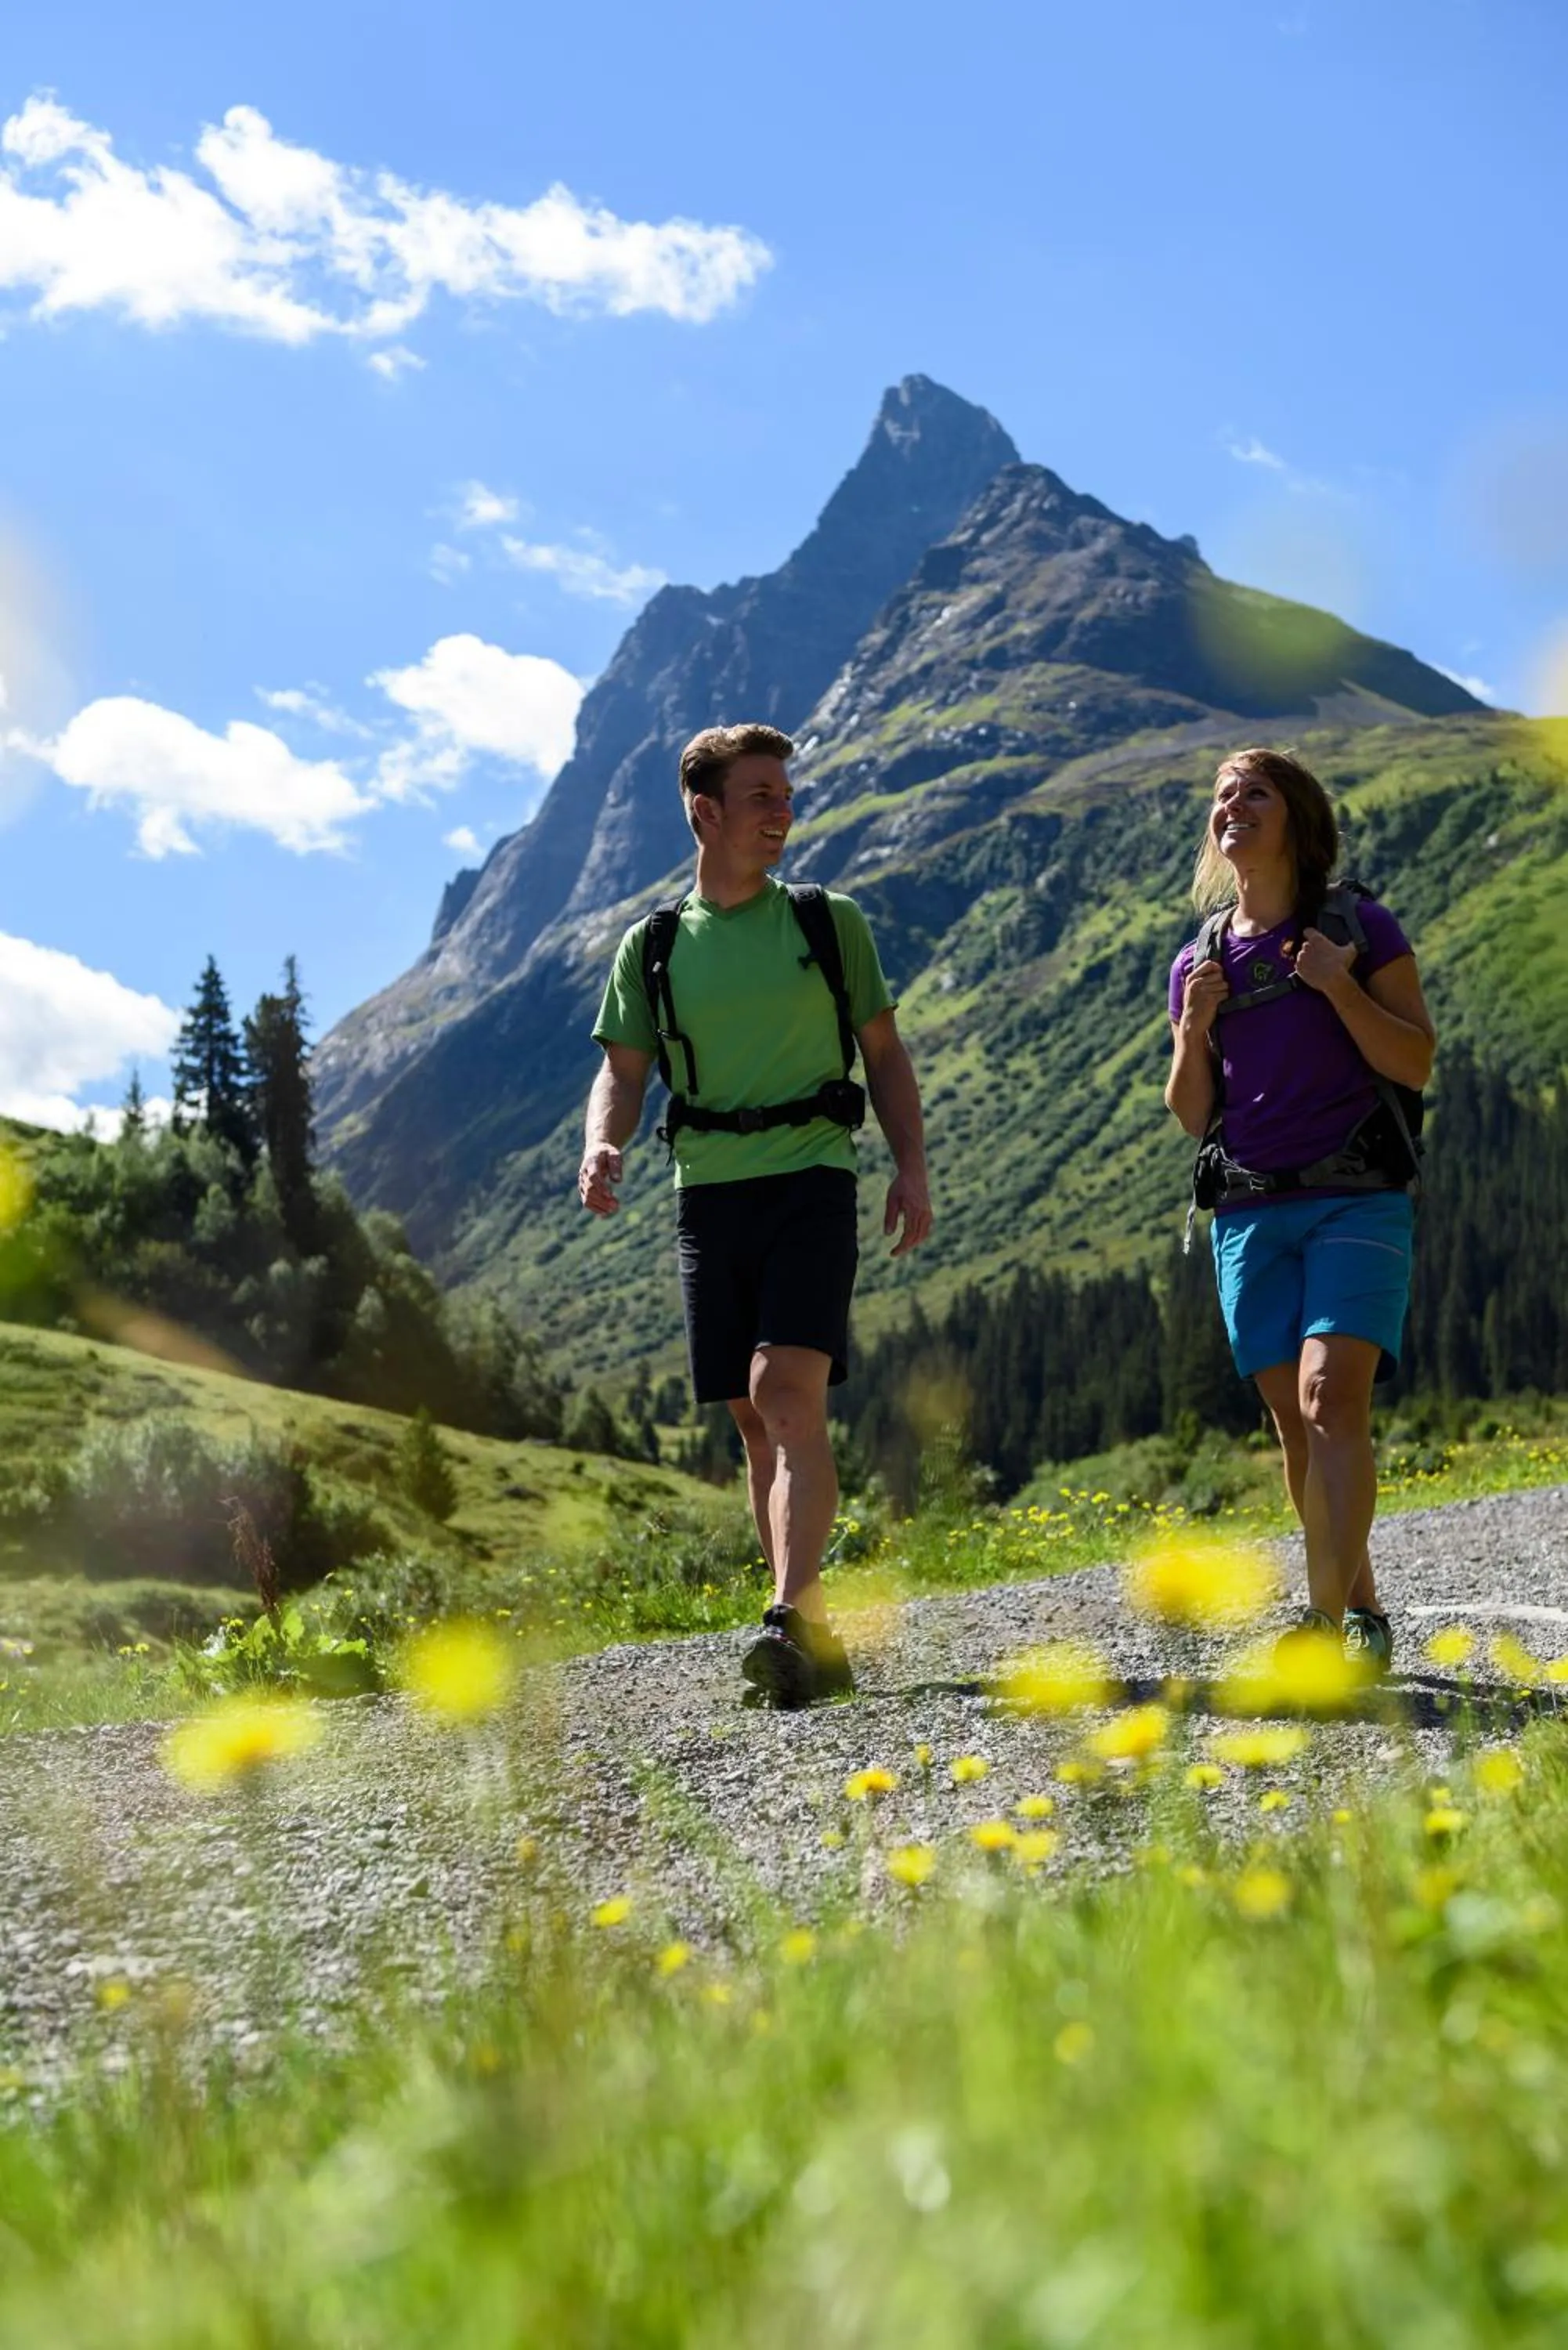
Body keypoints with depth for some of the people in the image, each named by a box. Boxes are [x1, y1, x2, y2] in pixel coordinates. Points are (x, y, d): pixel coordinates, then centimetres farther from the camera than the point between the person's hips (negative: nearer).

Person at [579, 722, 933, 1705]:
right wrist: (603, 1145, -13)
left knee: (788, 1392, -20)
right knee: (757, 1420, 4)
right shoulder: (651, 947, 11)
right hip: (710, 1192, 3)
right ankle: (817, 1640, 12)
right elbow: (624, 1071, 8)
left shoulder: (831, 921, 9)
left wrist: (912, 1168, -1)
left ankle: (791, 1619, -27)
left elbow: (884, 1050, 11)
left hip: (810, 1180, -3)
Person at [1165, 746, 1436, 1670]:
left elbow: (1416, 1065, -2)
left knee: (1333, 1399, -19)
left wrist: (1341, 987, -15)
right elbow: (1193, 1114, 13)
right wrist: (1196, 1029, -5)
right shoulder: (1199, 960, 11)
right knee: (1296, 1423, 4)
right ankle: (1366, 1617, 18)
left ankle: (1327, 1623, -22)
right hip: (1251, 1210, 4)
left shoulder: (1362, 926, 1)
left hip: (1358, 1201, -4)